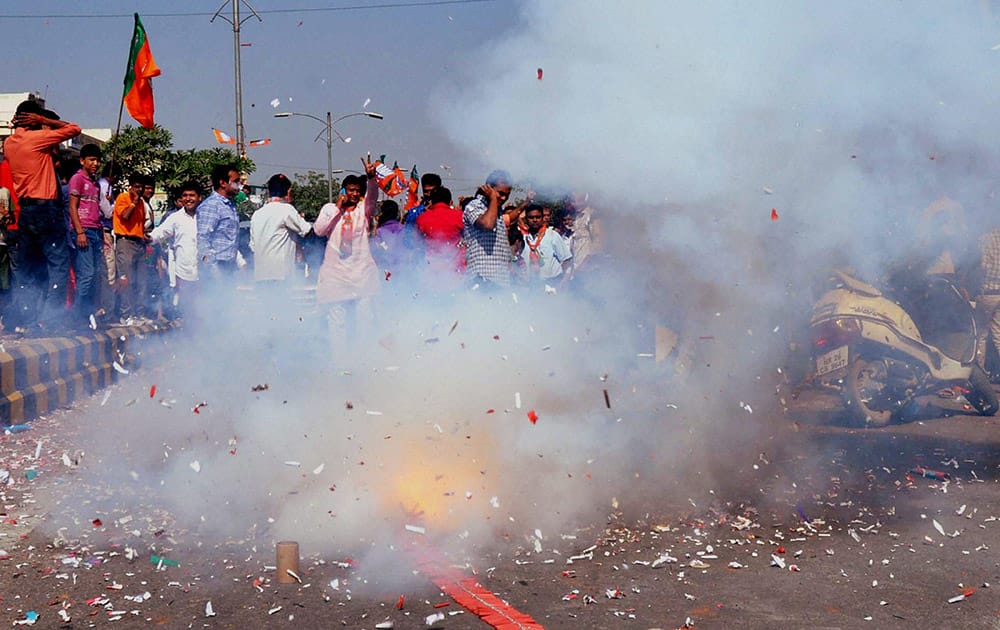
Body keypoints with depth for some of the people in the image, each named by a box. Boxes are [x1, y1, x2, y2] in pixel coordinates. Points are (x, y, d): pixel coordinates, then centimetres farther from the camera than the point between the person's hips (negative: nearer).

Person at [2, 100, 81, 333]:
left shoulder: (8, 144, 10)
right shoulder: (38, 138, -10)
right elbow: (74, 129, -5)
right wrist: (44, 121, -2)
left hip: (24, 211, 8)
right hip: (45, 209, -8)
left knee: (27, 270, 11)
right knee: (59, 264, -5)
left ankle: (25, 320, 11)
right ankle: (51, 320, -10)